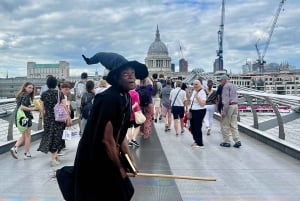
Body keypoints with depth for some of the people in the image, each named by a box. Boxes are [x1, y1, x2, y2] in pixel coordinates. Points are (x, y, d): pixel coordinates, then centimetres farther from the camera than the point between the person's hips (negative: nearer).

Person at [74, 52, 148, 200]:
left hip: (107, 157, 9)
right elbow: (107, 139, -22)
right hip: (94, 160, -9)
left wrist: (130, 160, 8)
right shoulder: (109, 99, -25)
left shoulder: (125, 97, 3)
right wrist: (120, 167, -9)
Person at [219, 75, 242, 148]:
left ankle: (226, 142, 8)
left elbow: (226, 99, -19)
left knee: (225, 125, 2)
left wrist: (224, 111, -20)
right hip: (235, 105, 8)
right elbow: (235, 97, 17)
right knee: (234, 125, 9)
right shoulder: (233, 85, 18)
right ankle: (237, 141, 3)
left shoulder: (226, 86, -11)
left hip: (229, 106, -8)